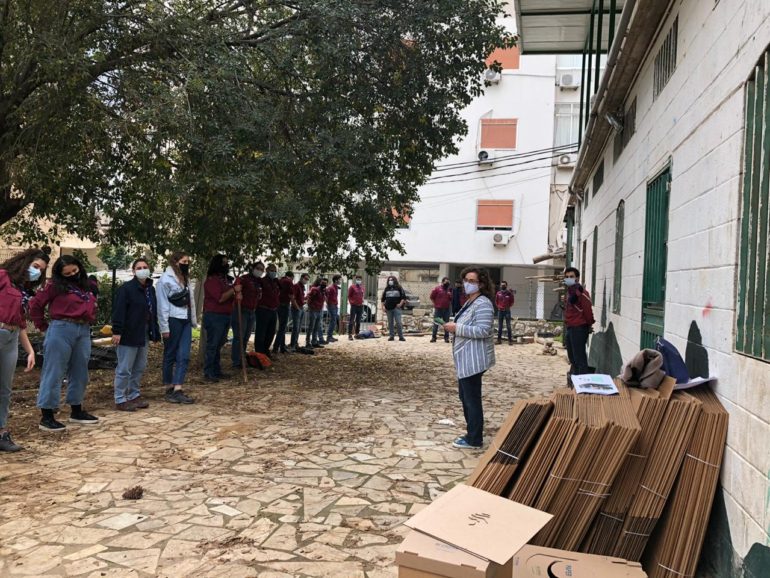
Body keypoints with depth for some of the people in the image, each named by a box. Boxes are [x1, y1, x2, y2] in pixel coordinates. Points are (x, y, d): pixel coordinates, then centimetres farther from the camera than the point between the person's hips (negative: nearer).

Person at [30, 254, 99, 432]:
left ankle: (77, 411, 26)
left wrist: (88, 322, 10)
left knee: (80, 373, 13)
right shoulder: (56, 286, -4)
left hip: (84, 331, 6)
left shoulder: (87, 286, 13)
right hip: (61, 330, -6)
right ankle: (46, 416, 2)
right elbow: (35, 304, -3)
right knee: (54, 373, -3)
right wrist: (43, 326, 0)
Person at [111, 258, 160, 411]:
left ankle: (134, 396, 26)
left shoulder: (150, 289, 12)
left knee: (140, 367, 14)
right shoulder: (126, 288, -12)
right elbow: (118, 311, -17)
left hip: (144, 335, 8)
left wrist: (155, 332, 13)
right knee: (124, 369, -2)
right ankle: (120, 400, 6)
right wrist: (117, 331, -21)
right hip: (129, 335, -8)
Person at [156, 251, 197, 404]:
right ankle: (169, 389, 15)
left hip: (185, 321, 7)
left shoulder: (185, 279, 17)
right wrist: (164, 327, -13)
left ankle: (178, 389, -1)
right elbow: (162, 305, -11)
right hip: (173, 321, -7)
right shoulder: (165, 279, -7)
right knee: (170, 355, 5)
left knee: (184, 356, -1)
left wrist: (193, 320, 11)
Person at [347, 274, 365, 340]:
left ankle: (357, 333, 18)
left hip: (360, 306, 6)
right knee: (351, 321, -7)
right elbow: (349, 296, -1)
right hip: (354, 306, -6)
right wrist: (351, 302, -9)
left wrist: (362, 301, 9)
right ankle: (350, 334, -7)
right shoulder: (352, 287, -3)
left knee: (358, 321, 11)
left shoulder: (362, 287, 13)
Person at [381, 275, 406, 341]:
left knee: (398, 322, -10)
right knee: (390, 323, 6)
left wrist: (400, 304, -10)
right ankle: (391, 336, 12)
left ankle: (401, 336, -5)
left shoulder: (399, 288, 5)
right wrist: (384, 306, 9)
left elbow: (404, 297, 2)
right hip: (389, 309, 4)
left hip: (396, 308, -4)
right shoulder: (386, 289, 15)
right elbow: (383, 299, 19)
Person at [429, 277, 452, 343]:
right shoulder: (437, 288, -2)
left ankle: (446, 337, 12)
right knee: (436, 323, 0)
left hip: (447, 309, 4)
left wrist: (450, 295, -4)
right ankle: (433, 337, 5)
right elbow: (432, 297, 1)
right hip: (438, 309, -4)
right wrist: (435, 304, -2)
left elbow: (451, 299, 16)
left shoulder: (449, 289, 11)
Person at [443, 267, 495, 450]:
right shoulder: (470, 302, 16)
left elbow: (483, 331, -25)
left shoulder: (483, 304, -16)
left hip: (473, 359, -11)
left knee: (472, 399, -3)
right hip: (466, 358, 11)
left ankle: (474, 440, 6)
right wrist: (454, 326, 10)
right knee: (466, 397, 17)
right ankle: (472, 434, 28)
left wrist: (457, 328, -23)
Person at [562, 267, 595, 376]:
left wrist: (589, 324, -9)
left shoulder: (580, 291, -15)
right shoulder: (569, 291, 15)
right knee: (572, 356, 19)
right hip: (570, 328, 10)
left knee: (579, 357, -9)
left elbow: (588, 309, -18)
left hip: (579, 329, -10)